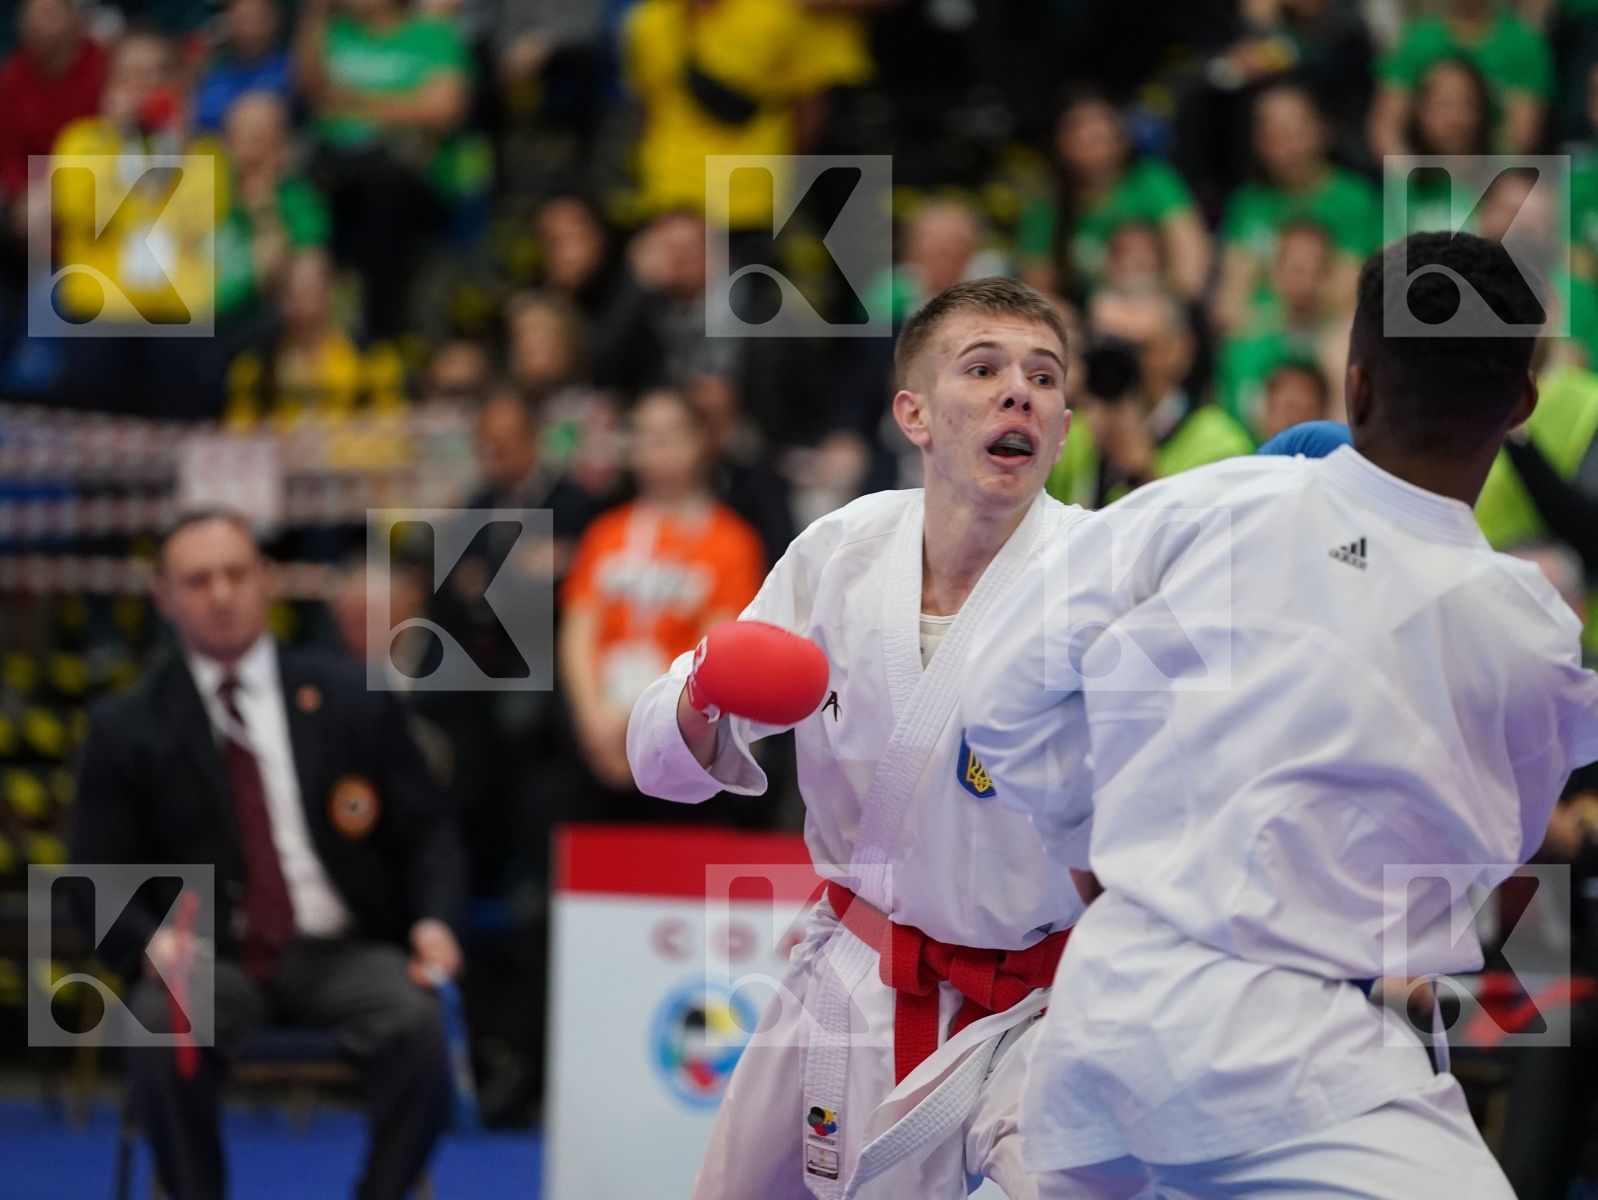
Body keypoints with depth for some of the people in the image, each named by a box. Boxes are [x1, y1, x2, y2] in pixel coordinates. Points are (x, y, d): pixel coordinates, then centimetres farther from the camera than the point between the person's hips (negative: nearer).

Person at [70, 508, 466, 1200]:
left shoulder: (352, 701, 9)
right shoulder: (127, 729, 6)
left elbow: (426, 835, 11)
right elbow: (99, 877, 5)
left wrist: (434, 921, -10)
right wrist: (150, 942, -17)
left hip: (338, 953, 1)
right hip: (209, 958, -1)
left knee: (416, 1022, -31)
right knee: (161, 1029, -34)